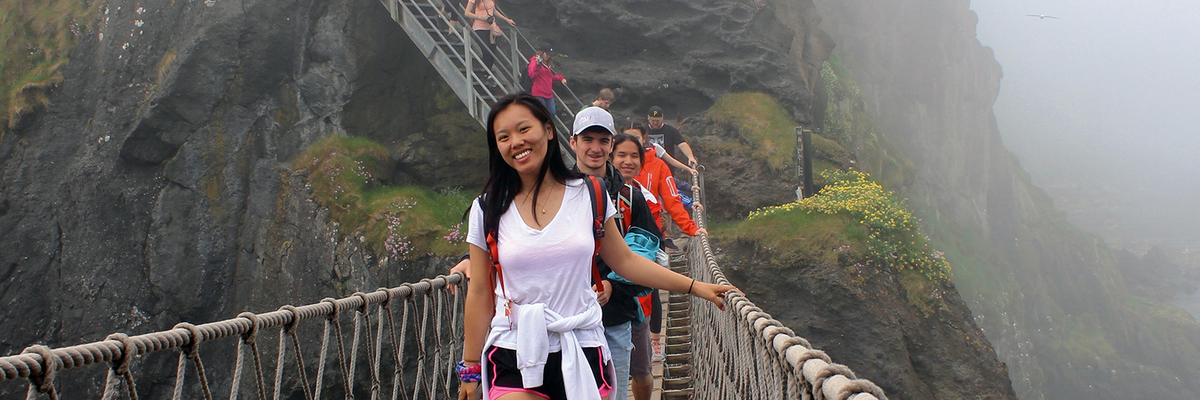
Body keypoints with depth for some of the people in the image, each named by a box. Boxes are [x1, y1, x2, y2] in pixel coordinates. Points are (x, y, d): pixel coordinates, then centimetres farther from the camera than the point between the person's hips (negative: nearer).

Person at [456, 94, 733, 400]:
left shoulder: (590, 195, 2)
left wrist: (696, 287, 6)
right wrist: (471, 368, 5)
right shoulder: (487, 210, 0)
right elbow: (480, 294, 4)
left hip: (581, 352, 1)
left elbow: (625, 261, 9)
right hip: (513, 359, -1)